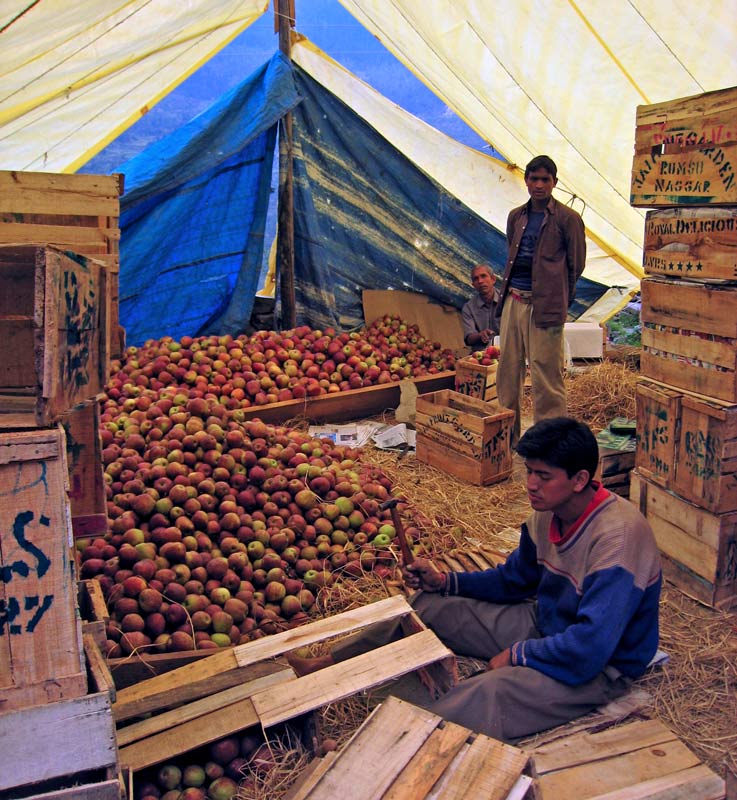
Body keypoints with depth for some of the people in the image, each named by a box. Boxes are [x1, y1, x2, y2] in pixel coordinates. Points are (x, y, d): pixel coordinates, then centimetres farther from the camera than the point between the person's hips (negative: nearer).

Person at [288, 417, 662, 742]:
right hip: (545, 624, 8)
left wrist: (517, 655, -20)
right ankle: (329, 664, 11)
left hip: (600, 667, -8)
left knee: (488, 693, -36)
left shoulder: (617, 536, -31)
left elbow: (589, 650, -35)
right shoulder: (548, 513, -4)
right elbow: (515, 579, 12)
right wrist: (444, 581, 0)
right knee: (427, 606, 4)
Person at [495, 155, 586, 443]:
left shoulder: (568, 218, -2)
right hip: (512, 300, 6)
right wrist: (506, 291, 16)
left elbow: (576, 265, 2)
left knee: (545, 375, -4)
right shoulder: (516, 217, 15)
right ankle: (507, 432, 23)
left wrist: (557, 298, 5)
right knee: (507, 370, 10)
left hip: (545, 305, -6)